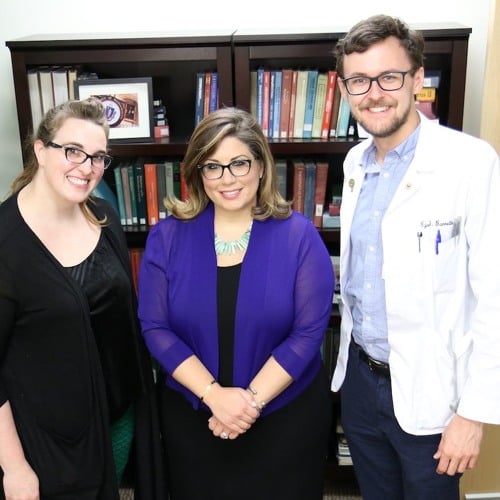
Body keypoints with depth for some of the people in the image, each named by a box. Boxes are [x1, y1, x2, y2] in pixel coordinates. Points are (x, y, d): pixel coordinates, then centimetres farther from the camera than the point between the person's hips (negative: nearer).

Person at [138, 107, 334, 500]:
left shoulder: (299, 235, -10)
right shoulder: (167, 237, -6)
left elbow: (308, 332, -12)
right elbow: (156, 329, -7)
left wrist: (252, 399, -18)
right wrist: (214, 394, -17)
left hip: (287, 413, -1)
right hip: (192, 414, 2)